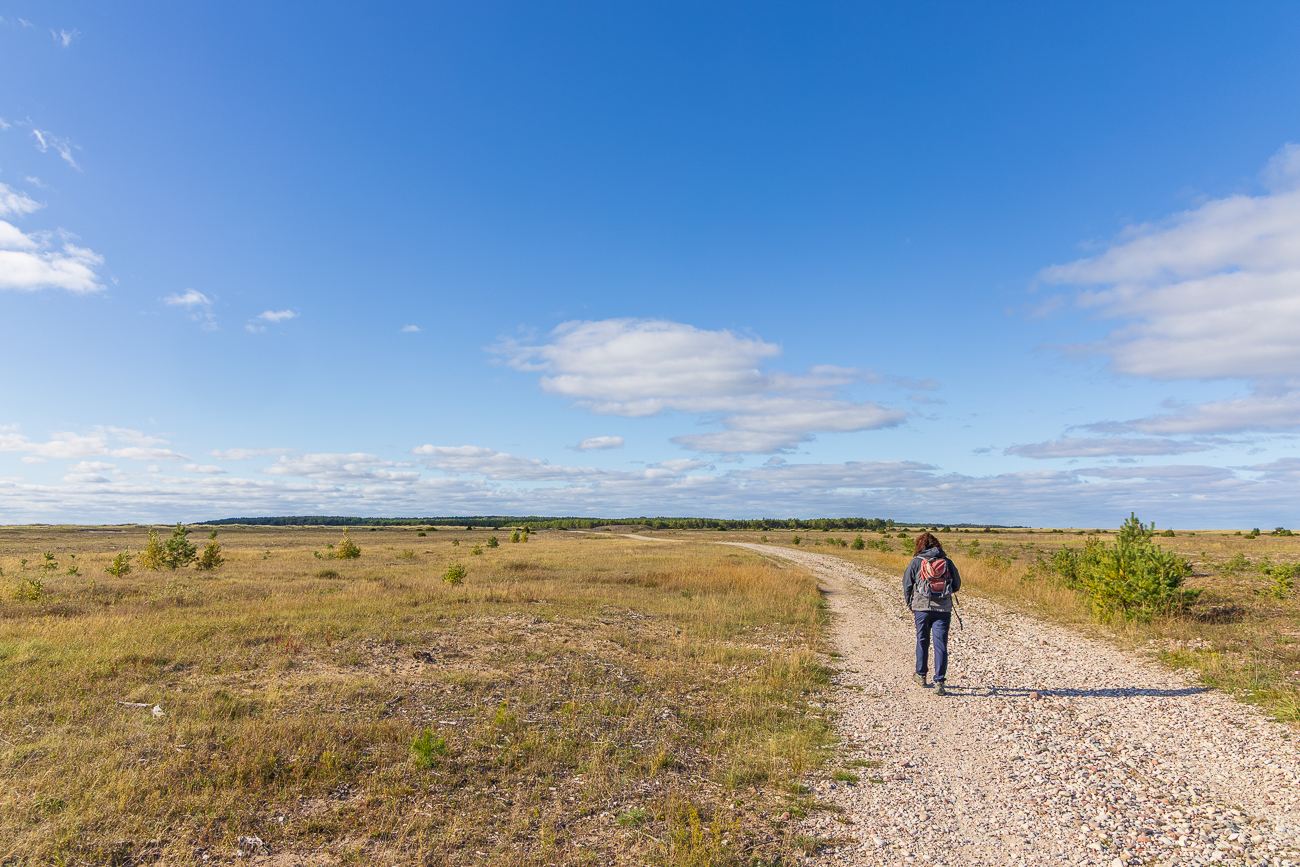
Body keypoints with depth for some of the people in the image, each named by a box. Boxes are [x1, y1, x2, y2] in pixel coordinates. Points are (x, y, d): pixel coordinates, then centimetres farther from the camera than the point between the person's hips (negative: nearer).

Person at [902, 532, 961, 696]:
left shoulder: (916, 562, 1)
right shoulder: (947, 562, 7)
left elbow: (907, 585, 3)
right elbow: (957, 585, 15)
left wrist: (911, 606, 14)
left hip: (922, 608, -1)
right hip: (943, 609, 1)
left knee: (922, 641, 16)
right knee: (940, 645, 1)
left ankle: (921, 675, 29)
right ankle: (939, 682, -5)